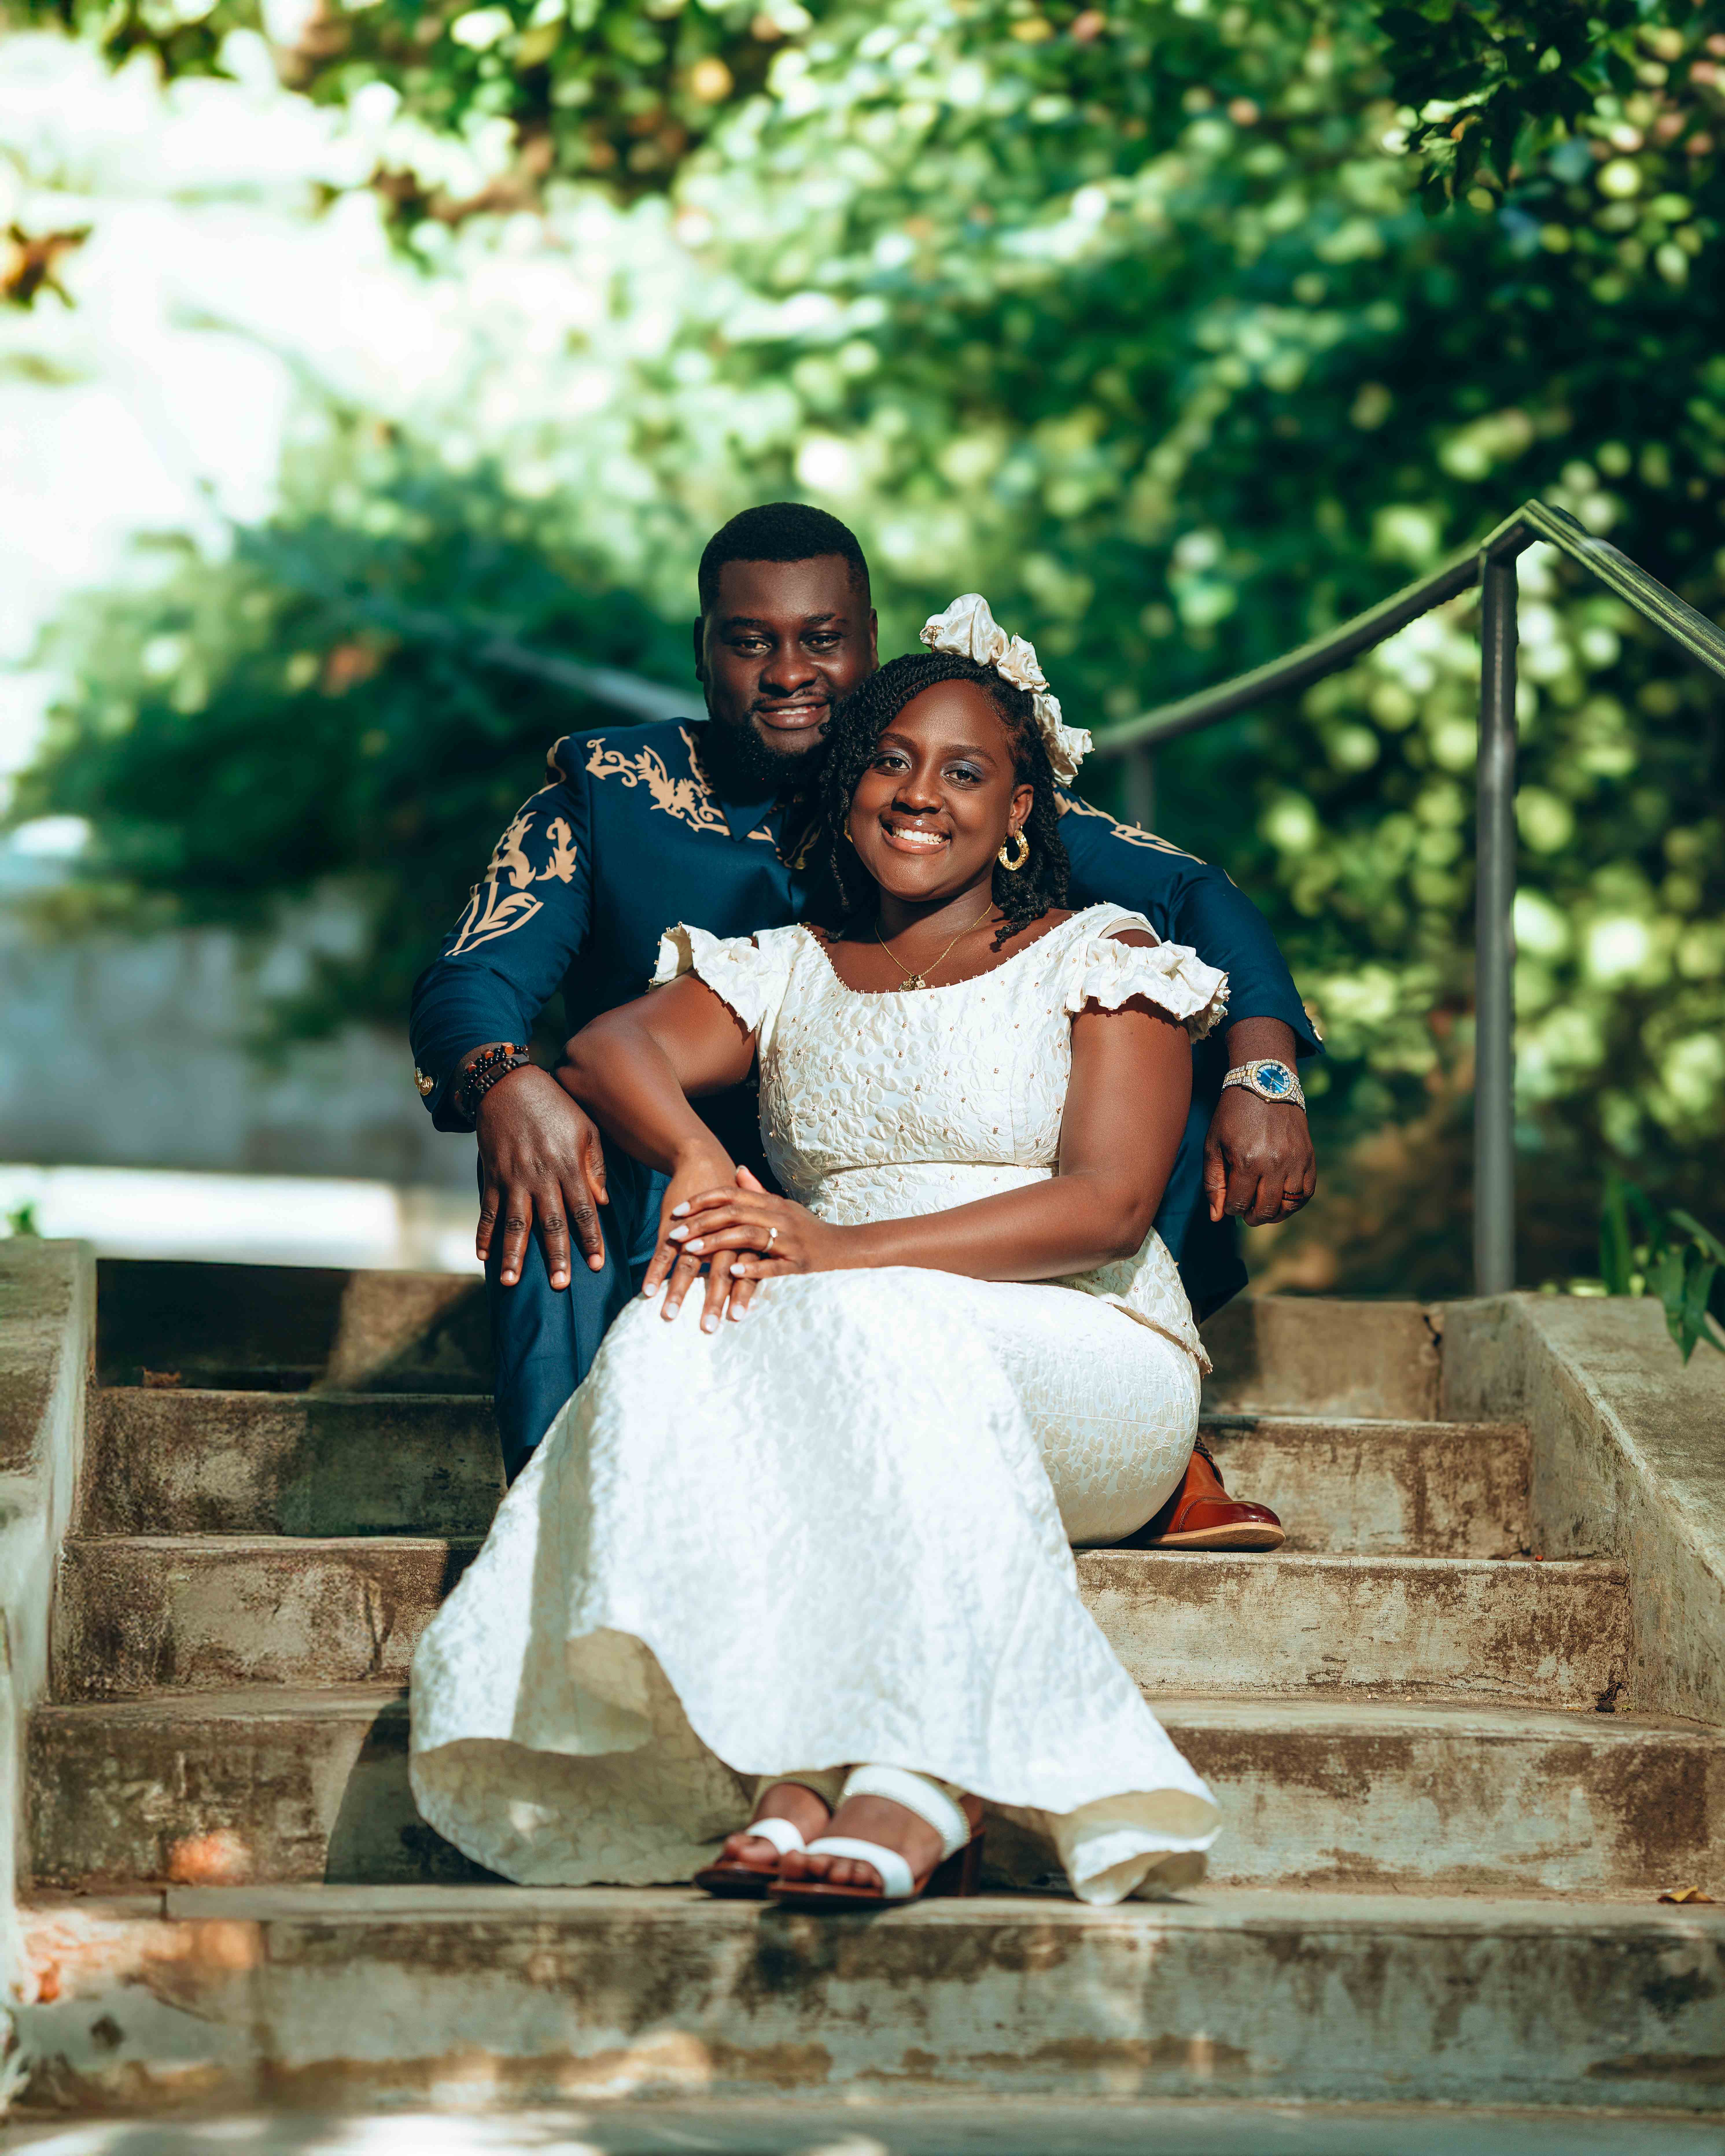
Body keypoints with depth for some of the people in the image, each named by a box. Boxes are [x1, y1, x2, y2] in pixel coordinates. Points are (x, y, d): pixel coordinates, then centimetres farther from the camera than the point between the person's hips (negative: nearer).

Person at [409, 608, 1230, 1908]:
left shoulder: (1101, 960, 10)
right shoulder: (787, 973, 22)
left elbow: (1111, 1205, -6)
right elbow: (610, 1050, 1)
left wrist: (849, 1249, -19)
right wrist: (698, 1160, -24)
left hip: (1089, 1372, -3)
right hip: (851, 1345, 3)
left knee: (867, 1330, -36)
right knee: (693, 1330, -32)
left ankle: (921, 1795, -48)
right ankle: (785, 1783, -45)